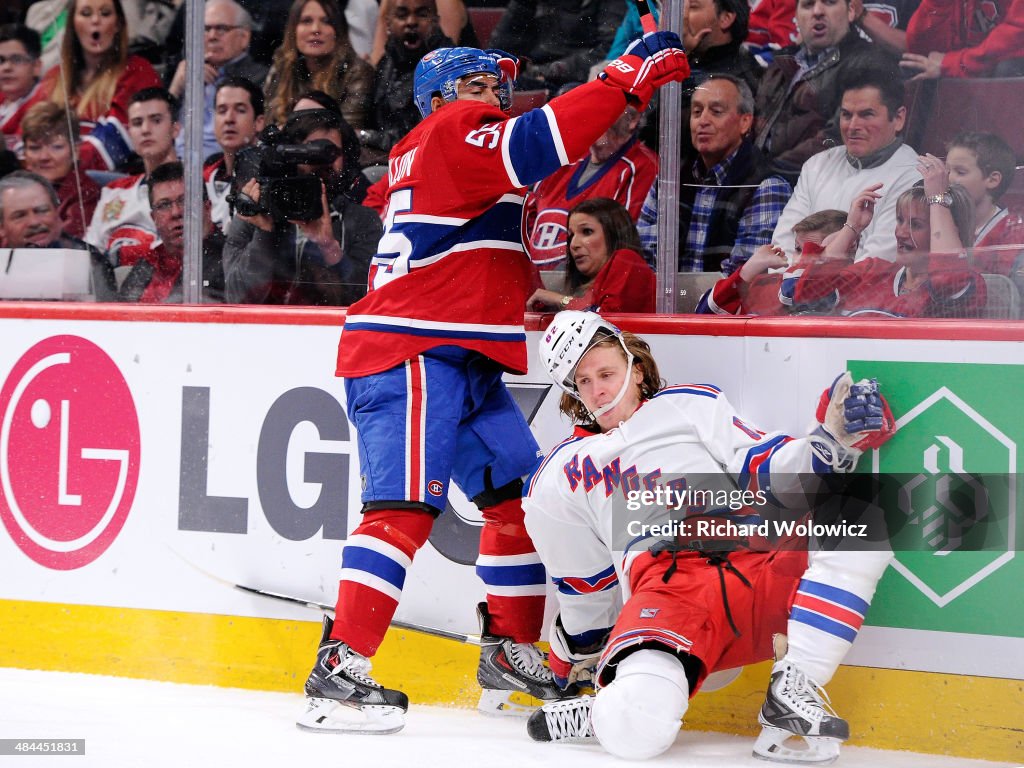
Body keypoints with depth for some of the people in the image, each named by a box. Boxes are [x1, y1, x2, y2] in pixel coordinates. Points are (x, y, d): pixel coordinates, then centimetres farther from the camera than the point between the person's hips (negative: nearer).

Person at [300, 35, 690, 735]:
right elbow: (536, 143, -21)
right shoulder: (452, 130, -4)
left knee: (521, 493, 12)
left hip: (464, 362, 11)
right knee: (407, 505, -18)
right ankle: (339, 671, -23)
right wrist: (629, 78, -18)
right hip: (411, 355, -11)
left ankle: (511, 654, 19)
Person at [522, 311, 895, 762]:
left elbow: (770, 473, 10)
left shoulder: (689, 407, 24)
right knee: (635, 727, -36)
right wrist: (574, 664, 34)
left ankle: (792, 691, -29)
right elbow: (584, 594, 33)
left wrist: (834, 440, -6)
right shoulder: (557, 482, 26)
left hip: (762, 566, 2)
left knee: (861, 521, -29)